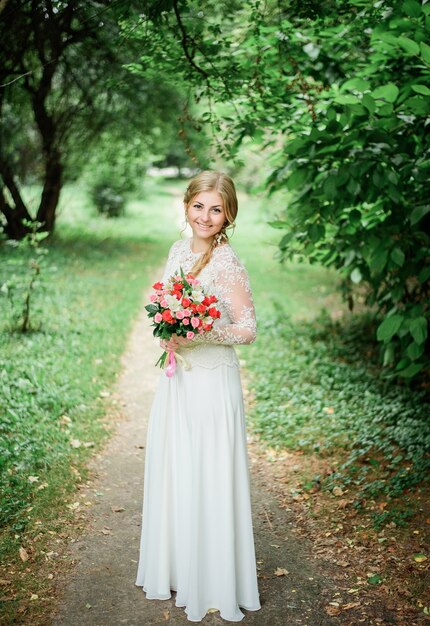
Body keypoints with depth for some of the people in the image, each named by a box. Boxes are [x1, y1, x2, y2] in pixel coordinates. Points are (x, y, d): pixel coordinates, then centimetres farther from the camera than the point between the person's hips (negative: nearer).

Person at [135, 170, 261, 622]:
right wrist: (168, 335, -1)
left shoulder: (227, 265, -16)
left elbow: (247, 330, -16)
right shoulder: (178, 250, 7)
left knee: (208, 481, 4)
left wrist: (197, 335, -26)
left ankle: (214, 584, 23)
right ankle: (176, 568, 37)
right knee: (171, 475, 17)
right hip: (176, 378, 7)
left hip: (212, 383, -7)